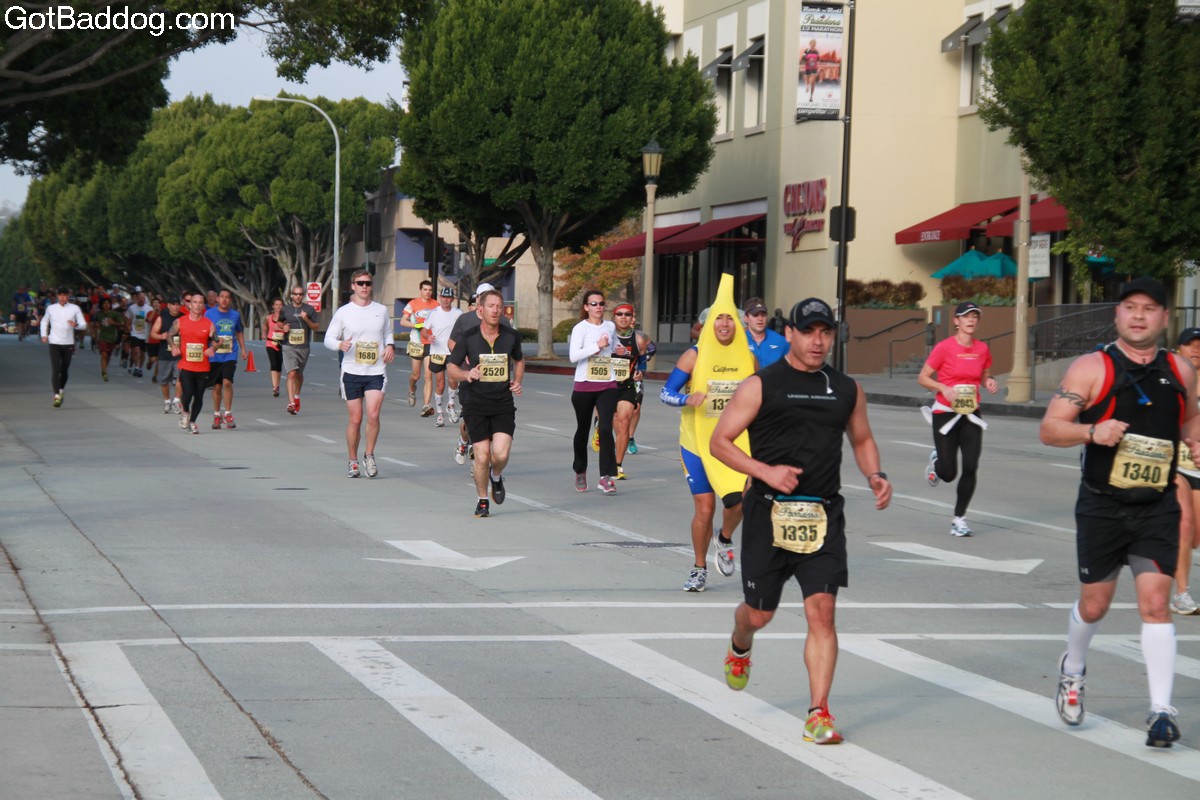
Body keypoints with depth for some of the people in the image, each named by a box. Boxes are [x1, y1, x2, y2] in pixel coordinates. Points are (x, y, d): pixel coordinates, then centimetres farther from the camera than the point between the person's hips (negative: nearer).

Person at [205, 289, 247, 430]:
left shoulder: (235, 315, 8)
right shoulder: (209, 314, 1)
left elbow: (239, 332, 21)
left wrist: (243, 349, 15)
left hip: (230, 355, 0)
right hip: (214, 356, 0)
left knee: (227, 382, -16)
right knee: (217, 386, 5)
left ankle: (228, 414, -6)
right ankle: (217, 415, 19)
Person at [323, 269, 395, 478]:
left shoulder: (381, 310, 8)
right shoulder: (343, 312, 1)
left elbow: (387, 333, 22)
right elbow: (328, 338, 3)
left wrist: (390, 346, 1)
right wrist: (340, 344, -19)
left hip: (376, 372, 1)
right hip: (351, 372, -1)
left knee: (373, 415, -16)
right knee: (355, 419, 1)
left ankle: (369, 455, 3)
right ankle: (353, 461, 18)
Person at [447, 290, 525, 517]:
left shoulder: (511, 337, 1)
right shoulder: (468, 338, -5)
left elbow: (519, 360, 22)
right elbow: (451, 367, 3)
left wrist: (517, 381, 5)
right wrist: (466, 374, -18)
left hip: (504, 404, 1)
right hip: (476, 404, -1)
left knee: (501, 453, -15)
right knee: (482, 457, -5)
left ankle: (496, 477, 20)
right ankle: (482, 501, 17)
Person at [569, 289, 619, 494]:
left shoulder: (610, 327, 9)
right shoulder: (580, 328, -5)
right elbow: (573, 356, -20)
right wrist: (597, 346, -22)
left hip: (607, 386, 2)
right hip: (584, 385, -2)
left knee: (606, 429, -14)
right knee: (583, 431, 11)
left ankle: (606, 477, -15)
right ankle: (580, 471, 32)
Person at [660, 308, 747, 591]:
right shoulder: (694, 356, -7)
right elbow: (665, 393, -10)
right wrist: (687, 399, -29)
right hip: (696, 441, -2)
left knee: (737, 500, -14)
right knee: (704, 508, -4)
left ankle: (725, 540, 21)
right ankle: (699, 569, 17)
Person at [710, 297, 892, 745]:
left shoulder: (846, 389, 10)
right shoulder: (761, 386, -3)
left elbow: (862, 440, 24)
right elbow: (720, 442, -3)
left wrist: (874, 476, 3)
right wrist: (766, 471, -17)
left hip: (823, 515, 2)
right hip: (769, 511, -2)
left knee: (822, 610, -10)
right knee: (760, 613, 9)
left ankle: (819, 713, -7)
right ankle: (739, 647, 46)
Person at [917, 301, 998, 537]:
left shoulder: (982, 349, 4)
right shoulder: (944, 347, -9)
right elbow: (923, 378, -5)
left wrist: (989, 383, -3)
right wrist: (944, 389, -20)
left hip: (971, 414, 3)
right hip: (945, 412, -3)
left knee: (970, 468, -7)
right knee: (948, 474, -2)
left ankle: (959, 519, 7)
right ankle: (936, 461, 37)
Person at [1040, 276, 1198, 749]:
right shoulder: (1092, 368, -5)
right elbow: (1049, 429, -8)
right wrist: (1093, 431, -26)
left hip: (1158, 508, 1)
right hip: (1102, 507, -1)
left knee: (1155, 603, -11)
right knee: (1094, 605, 10)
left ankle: (1161, 710, -9)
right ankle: (1072, 670, 41)